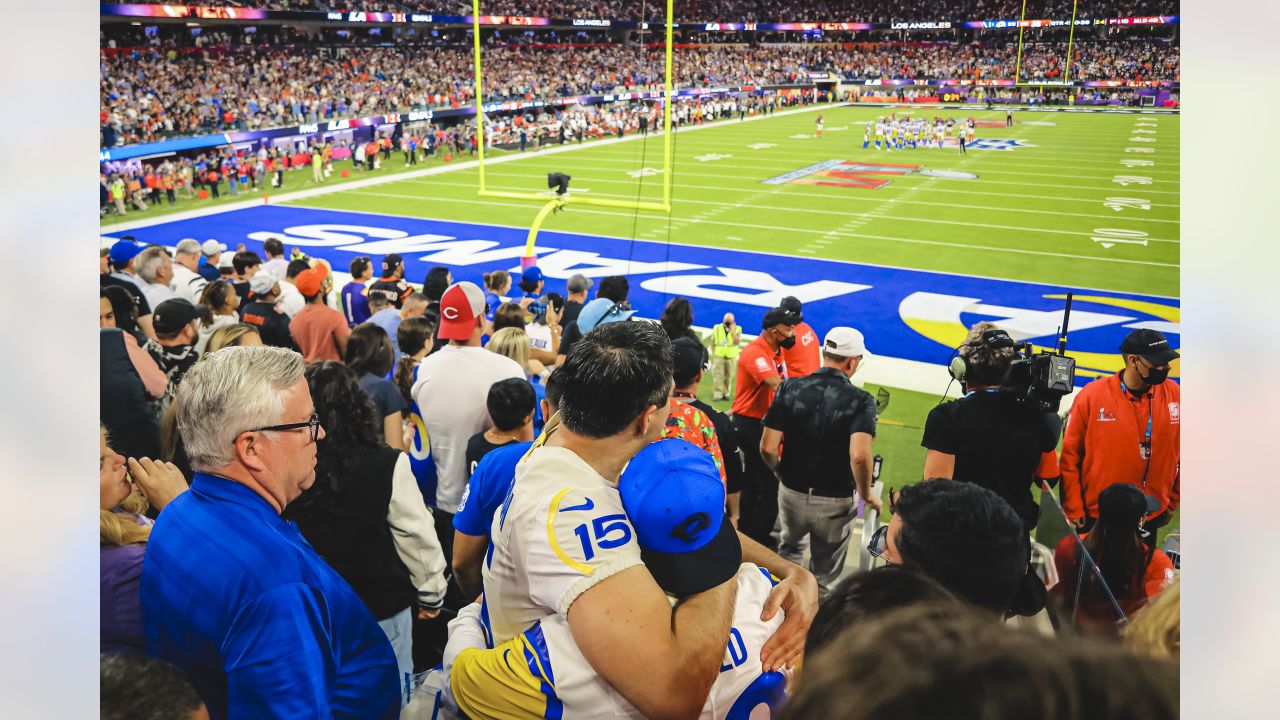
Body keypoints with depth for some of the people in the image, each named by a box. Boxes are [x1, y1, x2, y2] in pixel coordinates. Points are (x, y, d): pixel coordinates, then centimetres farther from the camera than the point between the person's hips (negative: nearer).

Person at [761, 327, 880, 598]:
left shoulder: (790, 388, -9)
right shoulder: (861, 400, -17)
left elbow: (767, 448, -11)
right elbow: (859, 456, -30)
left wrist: (782, 473, 10)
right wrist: (866, 494, -12)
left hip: (791, 493, 2)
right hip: (836, 501, -2)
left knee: (790, 550, 31)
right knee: (825, 577, 19)